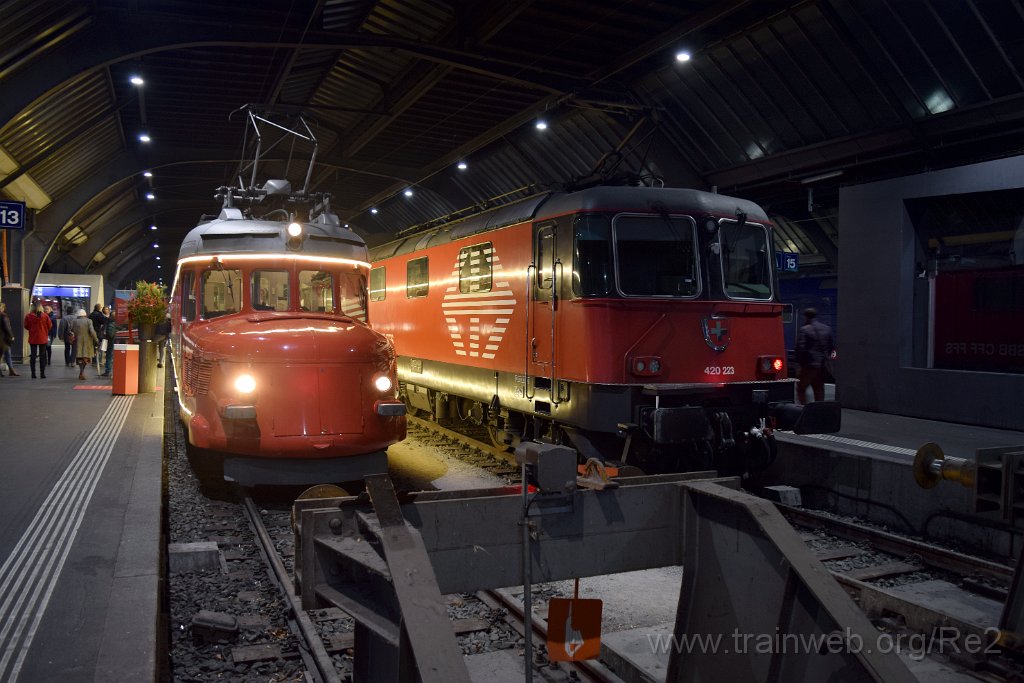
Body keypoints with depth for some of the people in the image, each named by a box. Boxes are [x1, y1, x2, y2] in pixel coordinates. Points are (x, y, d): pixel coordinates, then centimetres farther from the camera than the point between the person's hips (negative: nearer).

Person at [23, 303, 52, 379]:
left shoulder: (29, 316, -8)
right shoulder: (45, 316, -8)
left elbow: (26, 326, 1)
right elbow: (49, 326, -1)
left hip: (33, 338, 0)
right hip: (43, 338, 0)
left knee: (33, 356, 7)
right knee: (42, 356, 6)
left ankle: (33, 373, 5)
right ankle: (42, 373, 4)